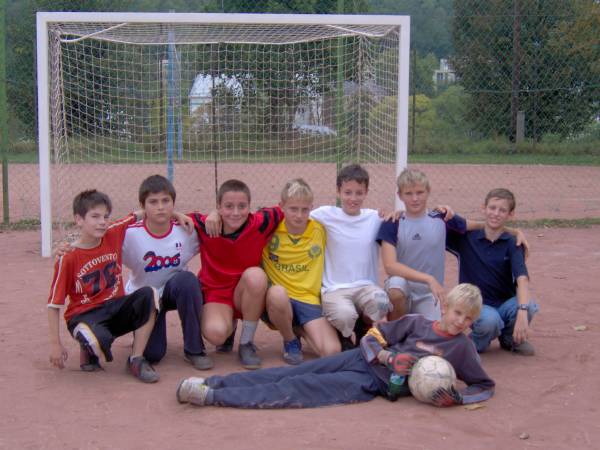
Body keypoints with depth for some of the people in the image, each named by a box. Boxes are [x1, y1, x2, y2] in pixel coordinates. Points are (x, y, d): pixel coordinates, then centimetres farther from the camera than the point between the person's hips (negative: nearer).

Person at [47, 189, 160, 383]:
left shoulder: (113, 236, 0)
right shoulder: (67, 259, -11)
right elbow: (54, 304, -7)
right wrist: (55, 344, -9)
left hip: (116, 307, 5)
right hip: (84, 315, -4)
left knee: (148, 294, -24)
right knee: (99, 341, -39)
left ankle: (136, 359, -16)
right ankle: (88, 349, 3)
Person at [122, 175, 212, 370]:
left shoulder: (185, 229, -13)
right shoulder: (130, 234, -20)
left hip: (175, 289, 1)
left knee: (187, 280, -35)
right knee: (152, 354, -18)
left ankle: (194, 349, -18)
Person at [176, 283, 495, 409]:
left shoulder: (462, 347, 4)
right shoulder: (417, 323, 6)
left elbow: (486, 385, 7)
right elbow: (371, 338, 6)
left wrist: (456, 398, -11)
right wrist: (390, 357, -14)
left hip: (371, 383, -2)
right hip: (361, 358, 2)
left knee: (299, 388, -15)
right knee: (291, 374, -10)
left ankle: (212, 396, -20)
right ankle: (213, 382, -9)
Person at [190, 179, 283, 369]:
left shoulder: (259, 223, -13)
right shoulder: (206, 225, -14)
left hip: (248, 294, 1)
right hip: (215, 291, -1)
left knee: (255, 275, -34)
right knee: (216, 333, -32)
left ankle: (246, 343, -13)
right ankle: (230, 325, 12)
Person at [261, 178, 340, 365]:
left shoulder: (320, 229, 2)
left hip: (309, 299, 2)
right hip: (276, 300, -1)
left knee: (332, 352, -20)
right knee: (278, 293, -39)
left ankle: (299, 329, 15)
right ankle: (290, 341, -7)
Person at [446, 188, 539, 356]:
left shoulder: (512, 244, -4)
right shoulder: (465, 238, -1)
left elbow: (522, 278, -20)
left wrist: (522, 312, -36)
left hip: (505, 303, 2)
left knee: (530, 307, -30)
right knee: (489, 320, -36)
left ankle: (509, 339, 4)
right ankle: (477, 343, 2)